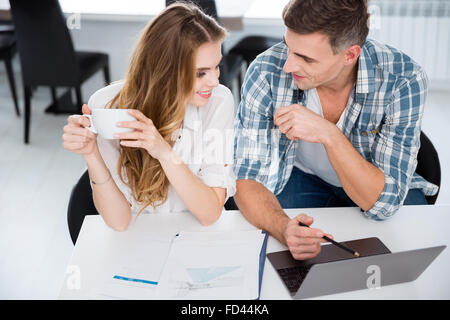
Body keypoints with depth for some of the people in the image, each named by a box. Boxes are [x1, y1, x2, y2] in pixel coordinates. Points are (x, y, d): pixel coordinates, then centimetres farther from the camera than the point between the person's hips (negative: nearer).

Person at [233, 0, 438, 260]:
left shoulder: (404, 81, -28)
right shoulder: (267, 72, -27)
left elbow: (383, 202, -29)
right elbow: (247, 178, -23)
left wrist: (329, 135, -43)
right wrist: (283, 228, -45)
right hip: (302, 178, 0)